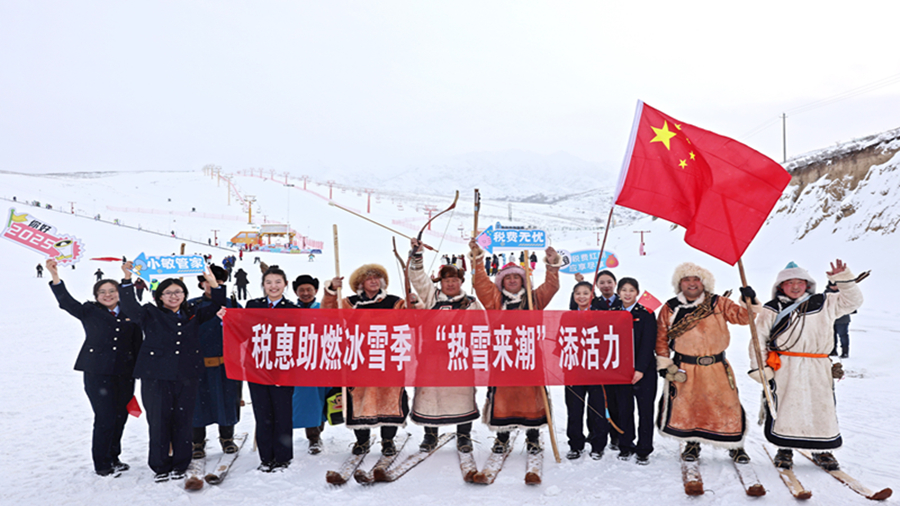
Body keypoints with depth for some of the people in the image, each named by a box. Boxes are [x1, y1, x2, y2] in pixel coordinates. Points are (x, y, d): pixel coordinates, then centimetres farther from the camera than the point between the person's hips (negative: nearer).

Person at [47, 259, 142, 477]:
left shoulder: (130, 315, 9)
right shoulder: (89, 312, 6)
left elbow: (137, 344, 10)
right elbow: (66, 302, -8)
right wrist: (55, 277, -20)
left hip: (124, 374, 3)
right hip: (97, 374, -3)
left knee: (120, 417, 9)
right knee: (105, 418, -5)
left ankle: (113, 458, 27)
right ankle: (102, 465, 9)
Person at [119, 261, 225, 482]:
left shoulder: (193, 316, 13)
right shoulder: (150, 314, 6)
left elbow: (217, 308, 17)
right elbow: (129, 306, -8)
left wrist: (215, 285, 3)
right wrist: (127, 281, -21)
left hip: (186, 377, 2)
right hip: (156, 377, -2)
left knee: (183, 422, 5)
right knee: (159, 421, 0)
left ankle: (180, 465, 18)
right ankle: (161, 467, 13)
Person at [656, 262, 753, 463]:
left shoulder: (718, 304, 2)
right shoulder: (670, 308, 1)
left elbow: (743, 317, -2)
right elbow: (661, 337, 4)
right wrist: (664, 364, -2)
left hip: (717, 368, 0)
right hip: (684, 369, 0)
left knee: (727, 404, 2)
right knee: (685, 406, 4)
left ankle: (735, 445, 23)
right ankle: (692, 443, 27)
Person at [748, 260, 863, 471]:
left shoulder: (825, 303, 13)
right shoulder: (772, 310, 3)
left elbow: (853, 301, 17)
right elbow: (758, 337, 2)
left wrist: (844, 279, 3)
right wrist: (758, 366, -5)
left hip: (818, 369, 3)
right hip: (784, 369, -2)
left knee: (823, 408, 3)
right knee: (786, 407, -2)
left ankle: (823, 450, 22)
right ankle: (785, 449, 14)